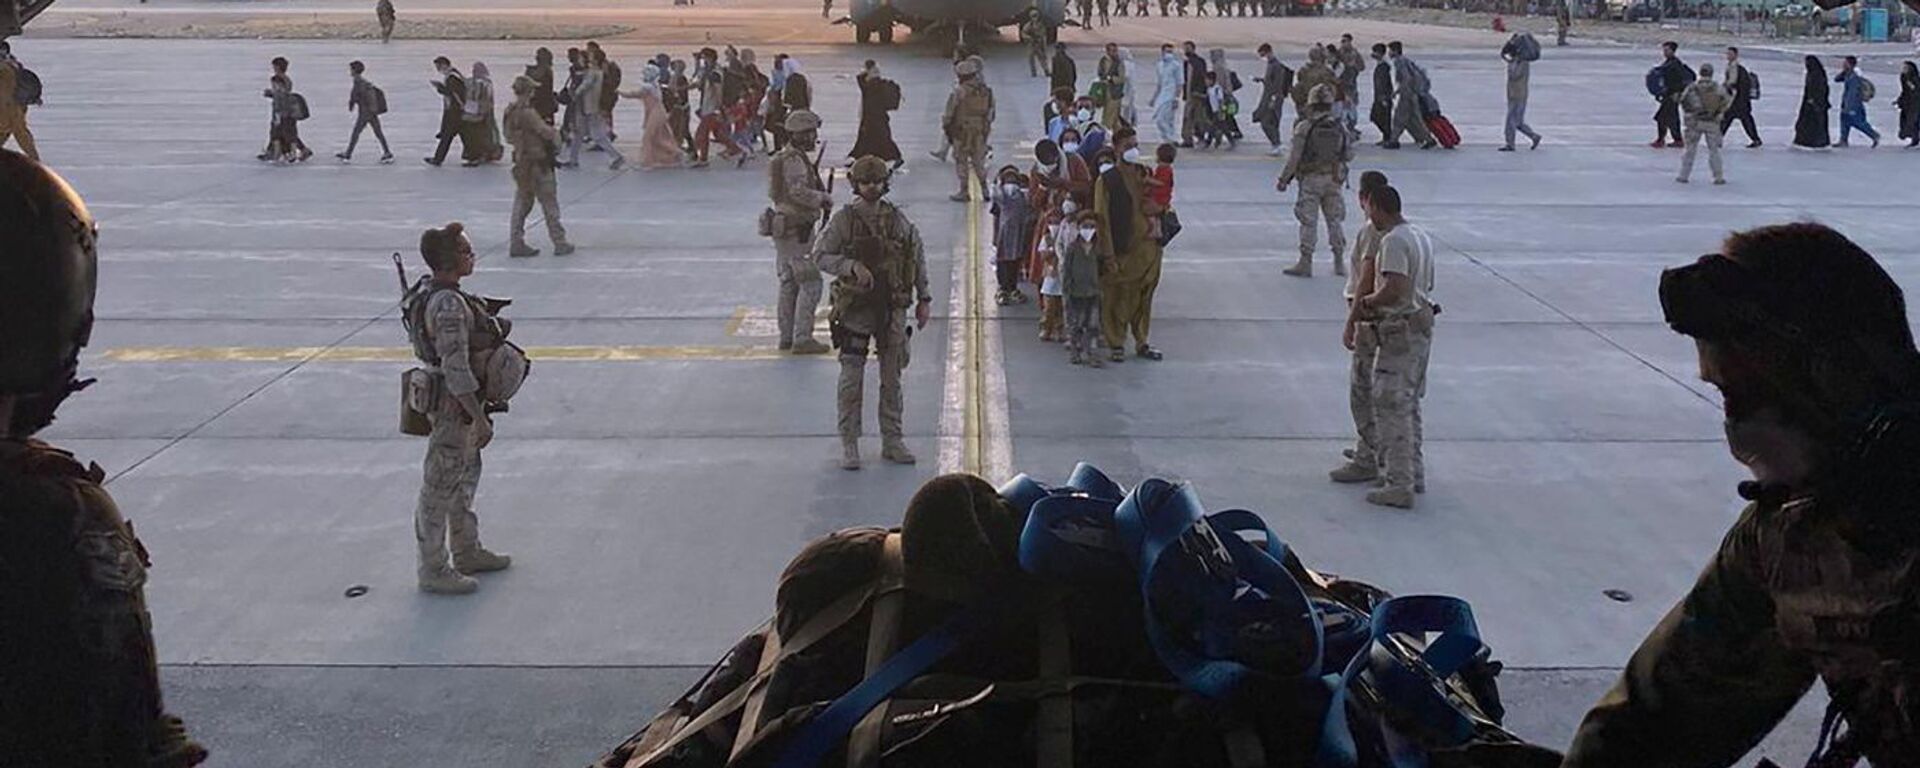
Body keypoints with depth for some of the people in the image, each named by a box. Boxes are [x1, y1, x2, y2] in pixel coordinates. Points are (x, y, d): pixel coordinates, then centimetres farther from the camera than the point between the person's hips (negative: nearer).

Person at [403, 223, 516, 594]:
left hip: (457, 400, 10)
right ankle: (434, 571, 15)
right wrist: (480, 418, -23)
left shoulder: (431, 291, 6)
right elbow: (456, 369, -28)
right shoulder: (449, 305, -26)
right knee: (441, 486, 2)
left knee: (465, 477, 22)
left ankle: (467, 552, 38)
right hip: (453, 406, -10)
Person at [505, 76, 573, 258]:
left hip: (521, 162, 8)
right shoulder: (528, 113, -22)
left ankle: (516, 244, 13)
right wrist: (556, 134, -2)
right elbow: (545, 131, -22)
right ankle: (560, 244, 9)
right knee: (550, 205, 2)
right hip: (536, 163, -8)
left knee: (522, 203, 12)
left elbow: (509, 136, 14)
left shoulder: (510, 112, 5)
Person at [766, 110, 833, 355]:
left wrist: (821, 199, 11)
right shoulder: (794, 160, -18)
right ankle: (802, 338, -7)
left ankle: (787, 336, 21)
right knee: (810, 284, -6)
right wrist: (824, 198, -16)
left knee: (789, 283, 15)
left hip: (783, 227, 10)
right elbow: (798, 192, -30)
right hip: (796, 231, -10)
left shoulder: (784, 157, 14)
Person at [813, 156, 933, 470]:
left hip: (893, 307, 3)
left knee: (892, 378, 9)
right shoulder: (843, 219, -4)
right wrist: (852, 266, -22)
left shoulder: (897, 219, 5)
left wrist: (924, 298, 8)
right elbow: (820, 255, -7)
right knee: (851, 378, -2)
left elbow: (918, 256, 12)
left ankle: (892, 440, 19)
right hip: (855, 308, -3)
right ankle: (849, 444, 7)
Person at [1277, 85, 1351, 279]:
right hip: (1334, 180, 4)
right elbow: (1349, 155, 5)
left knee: (1308, 221, 1)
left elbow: (1294, 158, -13)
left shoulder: (1304, 128, -12)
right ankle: (1339, 263, 18)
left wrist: (1283, 179, -4)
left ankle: (1306, 263, 2)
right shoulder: (1340, 128, 0)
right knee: (1335, 220, 13)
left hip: (1311, 179, -4)